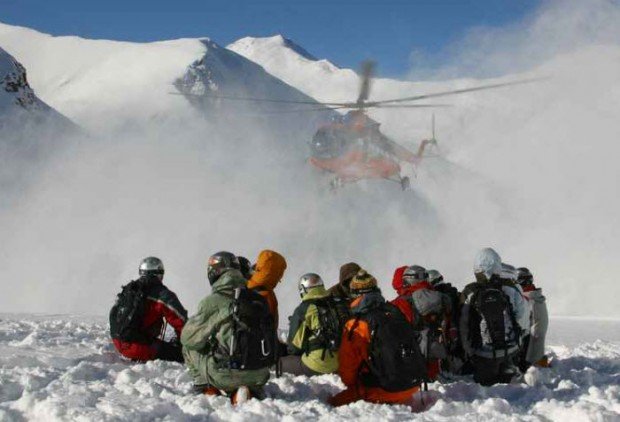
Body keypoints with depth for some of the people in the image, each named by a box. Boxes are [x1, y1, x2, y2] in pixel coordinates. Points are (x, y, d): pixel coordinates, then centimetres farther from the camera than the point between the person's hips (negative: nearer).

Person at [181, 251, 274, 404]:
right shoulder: (259, 300, 6)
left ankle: (207, 390, 13)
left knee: (189, 348, 20)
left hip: (227, 374, -3)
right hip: (260, 375, 3)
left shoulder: (213, 301, -9)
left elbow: (188, 338, -1)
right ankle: (252, 391, 10)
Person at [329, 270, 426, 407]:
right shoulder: (396, 311, 3)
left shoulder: (355, 326, -12)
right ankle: (405, 401, 10)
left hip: (386, 390, -6)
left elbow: (347, 367, -3)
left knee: (334, 403, 4)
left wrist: (353, 386, 18)